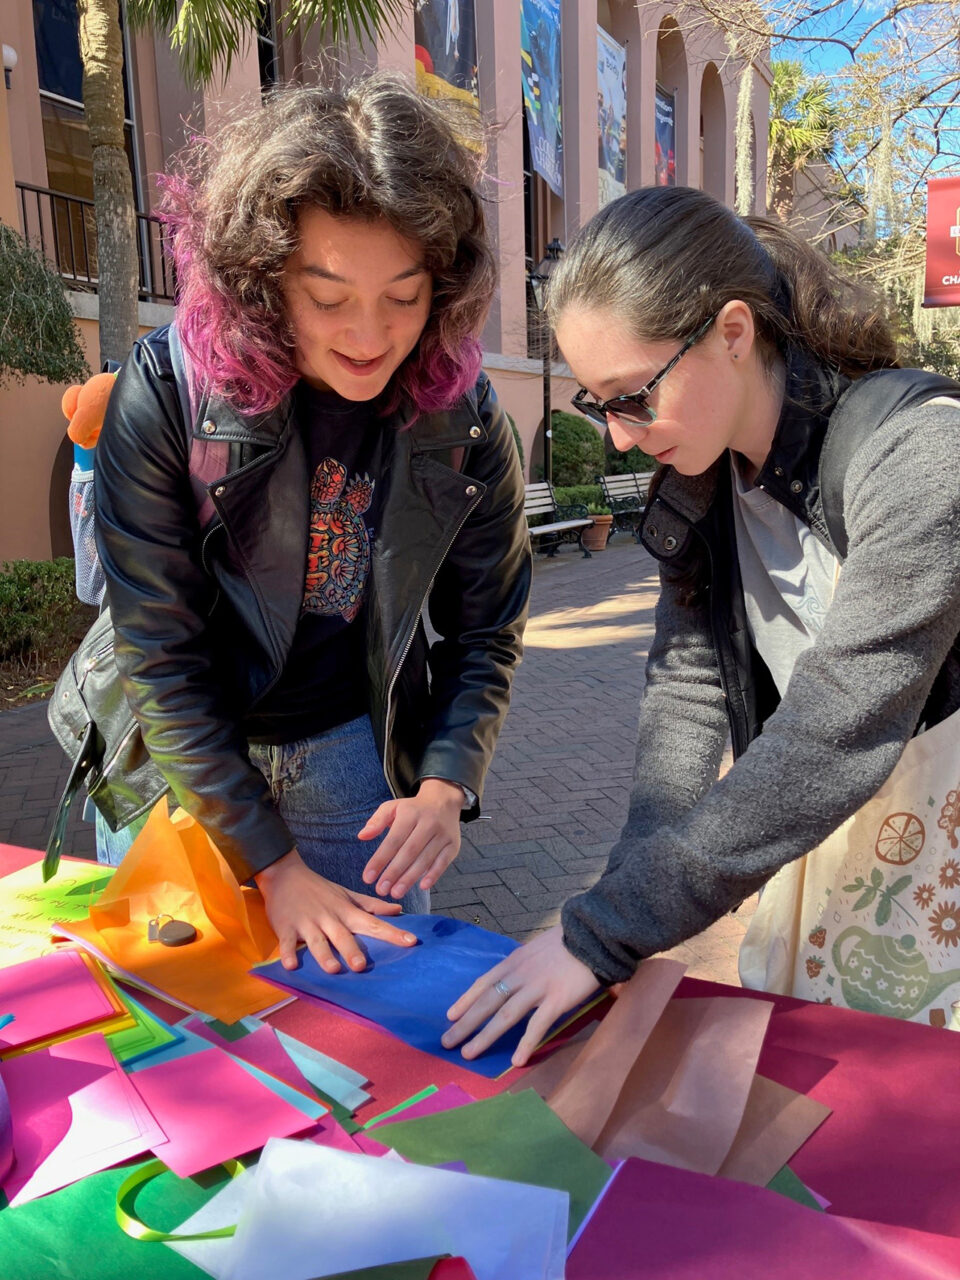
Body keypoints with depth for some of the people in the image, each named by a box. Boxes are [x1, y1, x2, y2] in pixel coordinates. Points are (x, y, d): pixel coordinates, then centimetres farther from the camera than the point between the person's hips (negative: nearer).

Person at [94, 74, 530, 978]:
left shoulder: (463, 423, -12)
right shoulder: (166, 394, -20)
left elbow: (485, 633, -1)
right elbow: (159, 655, -18)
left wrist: (445, 785, -15)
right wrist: (274, 864, -18)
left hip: (354, 751, 2)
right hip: (177, 759, -1)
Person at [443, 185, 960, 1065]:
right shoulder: (693, 490, -4)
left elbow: (833, 736, -32)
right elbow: (684, 690, -9)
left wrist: (608, 933, -32)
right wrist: (638, 889, -22)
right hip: (822, 834, 5)